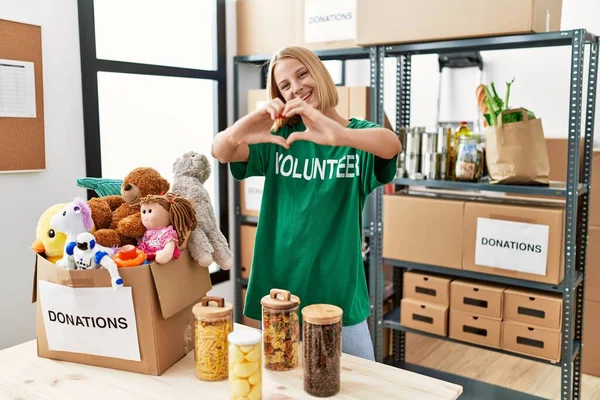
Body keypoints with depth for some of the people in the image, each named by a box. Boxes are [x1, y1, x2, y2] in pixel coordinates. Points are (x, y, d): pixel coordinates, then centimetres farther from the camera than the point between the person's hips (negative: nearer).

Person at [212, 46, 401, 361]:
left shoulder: (358, 136, -3)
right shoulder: (280, 139, 2)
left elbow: (392, 145, -26)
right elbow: (220, 152, -11)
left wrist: (340, 135, -46)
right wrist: (236, 134, -35)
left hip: (338, 293, -1)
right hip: (279, 289, 2)